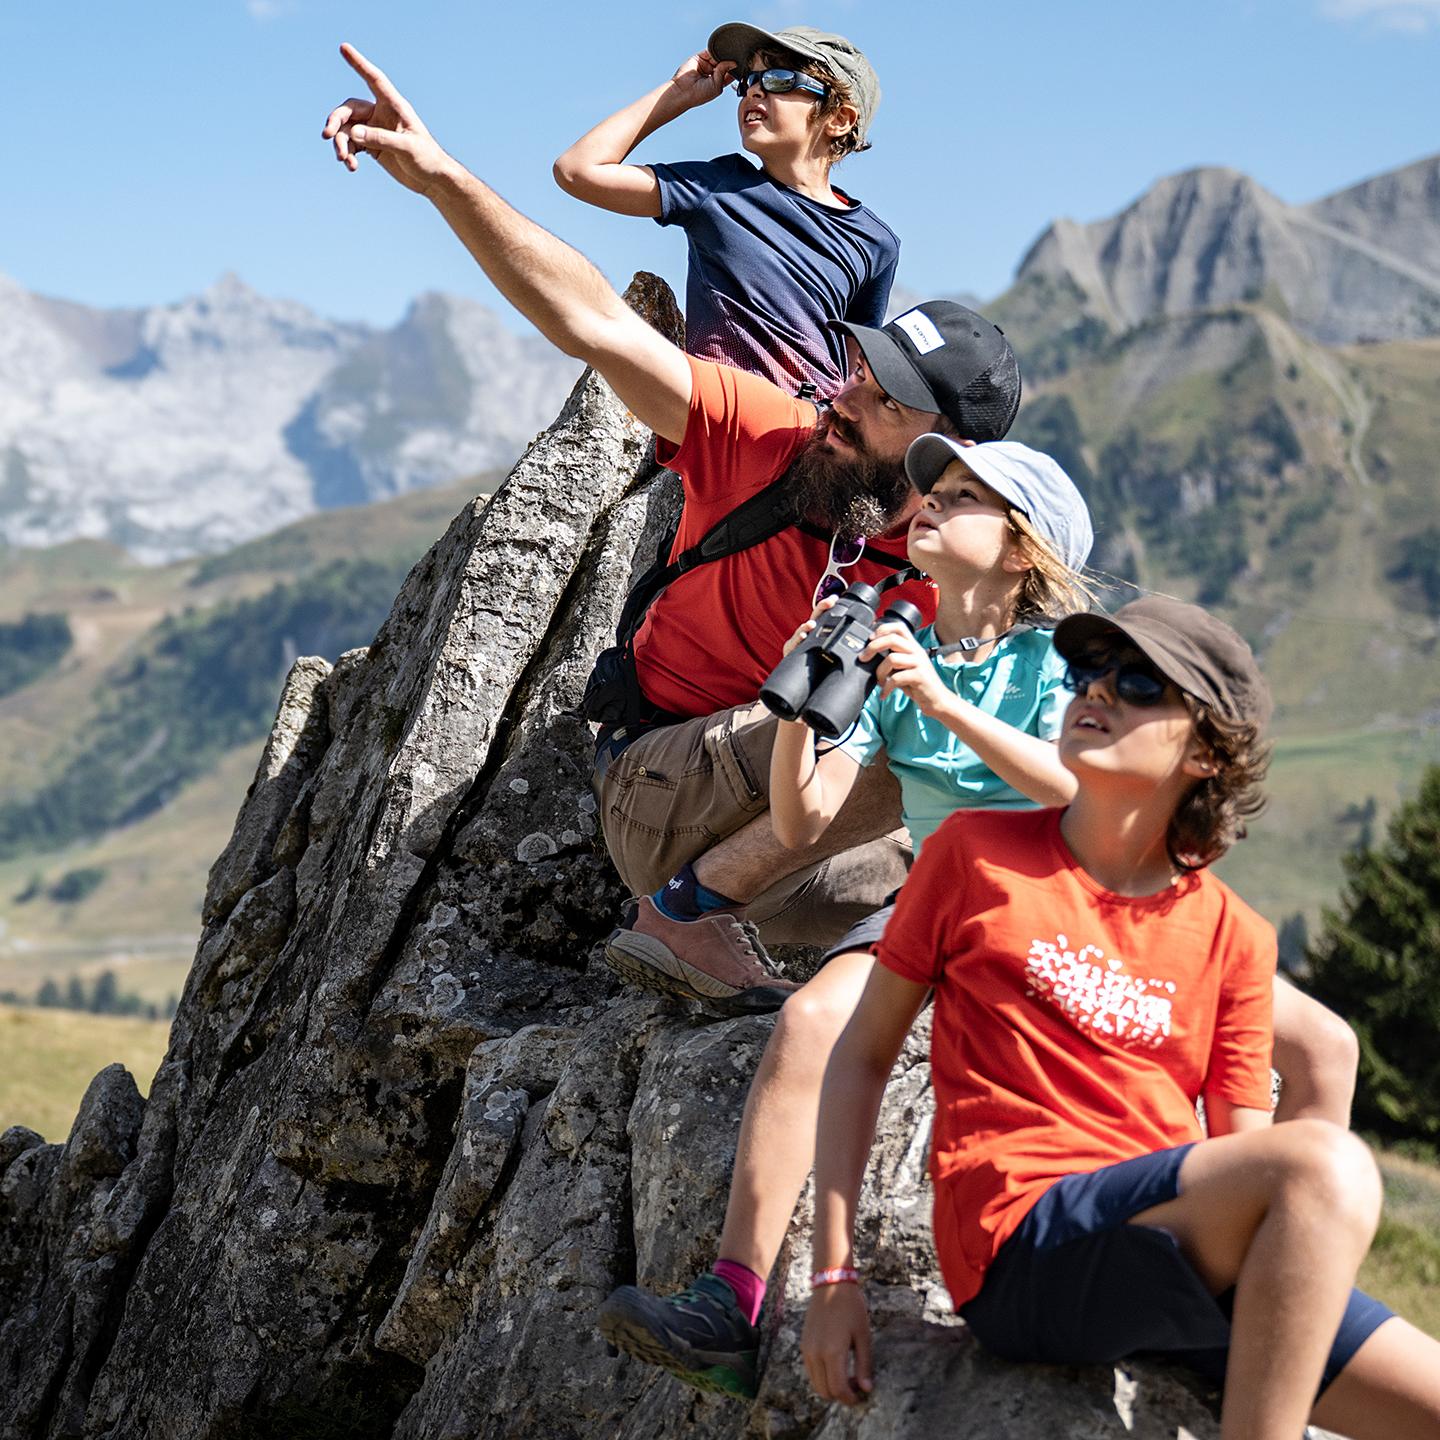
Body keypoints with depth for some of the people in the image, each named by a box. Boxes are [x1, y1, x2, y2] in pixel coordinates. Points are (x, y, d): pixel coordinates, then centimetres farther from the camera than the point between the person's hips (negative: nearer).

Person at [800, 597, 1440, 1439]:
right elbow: (866, 1053, 9)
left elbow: (1247, 1153, 10)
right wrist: (835, 1275, 2)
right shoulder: (976, 852, 7)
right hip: (1021, 1243, -4)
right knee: (1326, 1160, -30)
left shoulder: (1234, 938, 12)